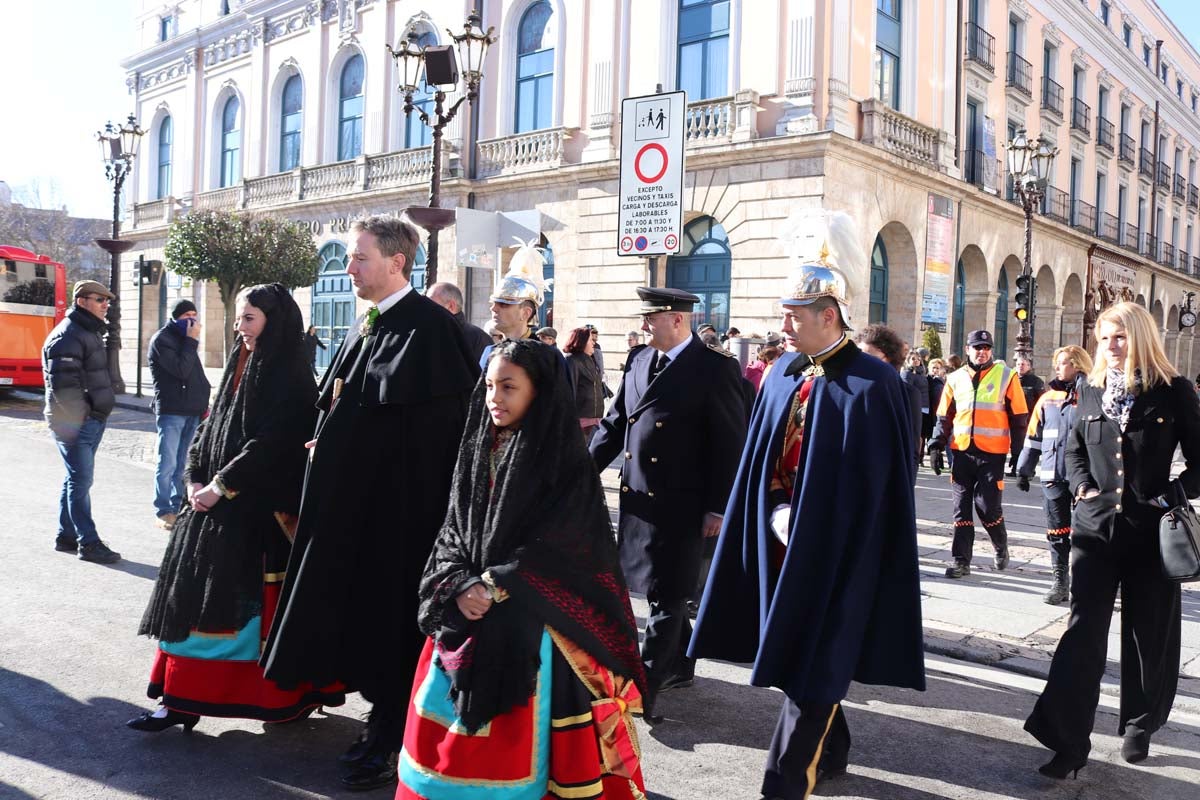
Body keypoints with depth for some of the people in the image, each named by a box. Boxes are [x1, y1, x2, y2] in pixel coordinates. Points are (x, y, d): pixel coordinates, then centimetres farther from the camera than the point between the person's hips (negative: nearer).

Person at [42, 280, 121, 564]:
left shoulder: (91, 333, 17)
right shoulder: (67, 336, -15)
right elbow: (62, 384, -23)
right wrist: (81, 415, -17)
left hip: (93, 420, 10)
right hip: (75, 423, -10)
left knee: (77, 479, 16)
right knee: (81, 480, -6)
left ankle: (66, 535, 26)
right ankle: (88, 543, -2)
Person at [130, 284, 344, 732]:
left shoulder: (289, 377, -11)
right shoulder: (240, 366, 14)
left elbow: (271, 444, -19)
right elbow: (212, 427, 15)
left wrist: (221, 486, -16)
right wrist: (196, 480, 2)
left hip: (261, 510, -8)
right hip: (218, 501, 8)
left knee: (256, 603, -2)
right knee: (195, 596, 8)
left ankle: (291, 697, 12)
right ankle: (182, 700, 17)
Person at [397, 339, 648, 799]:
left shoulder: (566, 462, -8)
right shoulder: (477, 451, 8)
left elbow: (561, 547, -13)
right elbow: (452, 533, 7)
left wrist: (494, 586, -16)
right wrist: (459, 588, -11)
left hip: (529, 622, -5)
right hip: (465, 617, 5)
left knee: (513, 739, 2)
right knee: (450, 729, 12)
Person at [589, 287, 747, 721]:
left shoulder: (715, 367, -10)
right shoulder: (638, 360, 9)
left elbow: (730, 443, -10)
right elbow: (614, 422, 13)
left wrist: (718, 507, -12)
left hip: (680, 502, -7)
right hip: (638, 497, 7)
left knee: (667, 595, 1)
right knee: (661, 588, 18)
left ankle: (644, 687, 7)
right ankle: (680, 664, 35)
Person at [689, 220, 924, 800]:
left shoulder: (871, 385, -14)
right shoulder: (782, 375, 6)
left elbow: (877, 487, -13)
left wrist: (810, 531, -12)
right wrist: (777, 516, -4)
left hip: (834, 553, -7)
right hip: (782, 544, 7)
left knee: (813, 665, 0)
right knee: (797, 655, 18)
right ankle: (830, 751, 39)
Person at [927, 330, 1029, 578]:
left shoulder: (1006, 376, 1)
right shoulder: (956, 378, 10)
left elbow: (1018, 416, 3)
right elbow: (944, 416, 14)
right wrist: (937, 444, 5)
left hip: (992, 453, -3)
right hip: (962, 451, 3)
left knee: (988, 506, -3)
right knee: (962, 507, 4)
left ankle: (1001, 547, 25)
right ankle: (961, 560, 9)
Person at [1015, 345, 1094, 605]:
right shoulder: (1048, 399, 10)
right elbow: (1033, 437, 14)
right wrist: (1024, 470, 13)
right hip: (1053, 476, 4)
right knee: (1057, 532, 7)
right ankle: (1060, 583, 16)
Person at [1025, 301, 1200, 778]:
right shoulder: (1091, 389, 6)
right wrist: (1082, 485, 1)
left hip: (1151, 533, -2)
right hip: (1095, 528, 2)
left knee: (1147, 636, 11)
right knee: (1083, 632, -4)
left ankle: (1139, 728, 31)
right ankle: (1069, 742, -2)